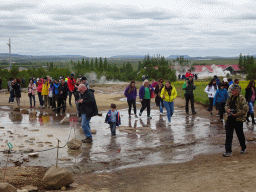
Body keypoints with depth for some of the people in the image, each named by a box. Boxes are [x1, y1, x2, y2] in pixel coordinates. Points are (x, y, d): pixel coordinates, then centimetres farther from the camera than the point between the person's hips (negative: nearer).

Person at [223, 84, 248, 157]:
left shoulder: (241, 98, -12)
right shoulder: (230, 98, 8)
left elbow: (245, 109, -16)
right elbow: (226, 105, 20)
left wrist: (236, 114, -17)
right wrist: (227, 109, -4)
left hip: (238, 119, -5)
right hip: (230, 119, 5)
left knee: (240, 135, 12)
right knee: (228, 135, 0)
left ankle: (243, 148, 35)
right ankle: (228, 151, 3)